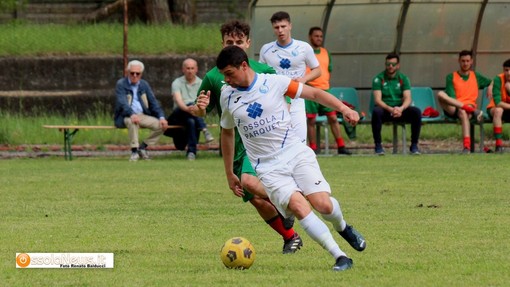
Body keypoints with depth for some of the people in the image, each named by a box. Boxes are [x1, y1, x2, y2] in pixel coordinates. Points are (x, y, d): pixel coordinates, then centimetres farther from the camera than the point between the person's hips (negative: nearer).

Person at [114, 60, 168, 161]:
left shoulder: (144, 84, 14)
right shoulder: (121, 84, -3)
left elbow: (153, 102, 10)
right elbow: (122, 102, -20)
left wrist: (161, 117, -8)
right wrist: (132, 114, -39)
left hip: (142, 116, 6)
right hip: (125, 116, -6)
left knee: (161, 125, -15)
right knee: (132, 121, -40)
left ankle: (142, 147, 0)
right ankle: (134, 151, -27)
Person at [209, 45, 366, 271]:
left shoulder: (274, 83, -3)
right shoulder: (227, 96, 6)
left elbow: (314, 93, 3)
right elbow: (227, 132, 21)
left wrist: (343, 108, -12)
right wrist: (229, 174, 23)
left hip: (297, 153, -1)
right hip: (269, 168, 1)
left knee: (323, 204, -17)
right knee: (298, 206, -24)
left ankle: (342, 228, 19)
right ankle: (340, 257, -21)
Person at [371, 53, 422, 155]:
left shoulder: (403, 78, 7)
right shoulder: (378, 79, 0)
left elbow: (408, 99, -4)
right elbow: (377, 100, -11)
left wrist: (401, 109, -27)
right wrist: (390, 109, -29)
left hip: (400, 110, 2)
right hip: (385, 109, -2)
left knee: (416, 111, -26)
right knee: (376, 111, -36)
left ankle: (414, 145, -17)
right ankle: (378, 145, -26)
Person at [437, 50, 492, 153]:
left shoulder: (476, 76, 21)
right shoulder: (451, 77, 13)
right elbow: (450, 97, 1)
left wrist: (490, 87, 10)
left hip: (470, 105, 0)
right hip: (453, 108, 0)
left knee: (463, 113, -41)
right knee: (440, 94, -32)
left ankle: (467, 147, -53)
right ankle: (472, 110, -41)